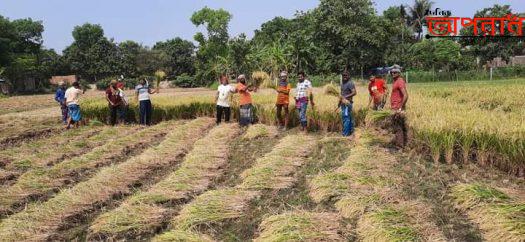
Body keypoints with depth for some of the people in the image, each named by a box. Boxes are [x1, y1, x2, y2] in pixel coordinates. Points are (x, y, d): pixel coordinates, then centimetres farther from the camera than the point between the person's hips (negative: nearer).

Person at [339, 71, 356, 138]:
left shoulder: (350, 83, -11)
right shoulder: (343, 84, 17)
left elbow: (354, 92, -20)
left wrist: (346, 97, -26)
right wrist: (340, 101, 20)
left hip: (347, 103, -9)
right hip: (343, 103, 9)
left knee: (346, 118, -11)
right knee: (349, 118, 13)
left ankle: (345, 134, -11)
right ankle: (351, 132, 19)